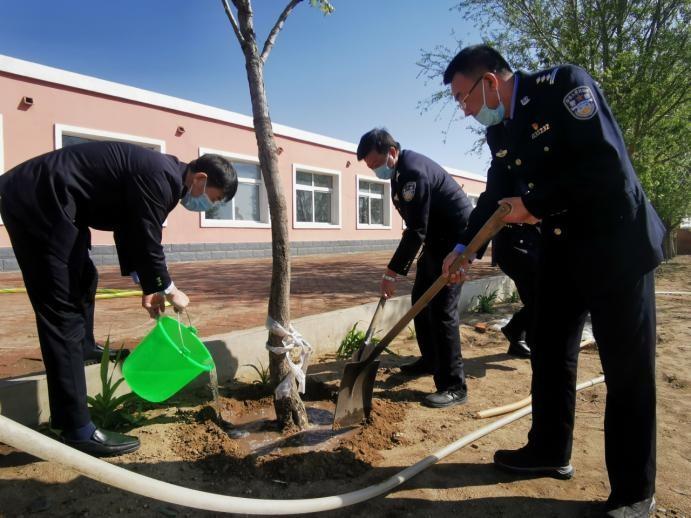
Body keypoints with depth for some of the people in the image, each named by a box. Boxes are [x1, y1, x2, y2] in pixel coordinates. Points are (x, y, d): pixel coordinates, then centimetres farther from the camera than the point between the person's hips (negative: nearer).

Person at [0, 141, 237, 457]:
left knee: (83, 279, 27)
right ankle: (77, 430, -6)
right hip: (37, 201, -11)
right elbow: (147, 241, -16)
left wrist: (149, 288, 19)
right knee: (63, 312, -11)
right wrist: (167, 289, 0)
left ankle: (83, 350, 51)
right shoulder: (161, 177, -19)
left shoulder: (160, 173, 13)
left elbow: (132, 232, 19)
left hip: (43, 200, 11)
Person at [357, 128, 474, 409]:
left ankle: (454, 386, -7)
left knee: (442, 309, -14)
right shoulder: (400, 169, 6)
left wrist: (391, 272, -26)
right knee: (421, 302, 15)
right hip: (435, 239, 10)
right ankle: (430, 361, 31)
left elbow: (416, 231, -28)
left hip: (455, 239, -10)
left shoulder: (414, 172, -25)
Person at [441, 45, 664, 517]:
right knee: (551, 354, 13)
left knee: (627, 369, 1)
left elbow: (607, 163, -25)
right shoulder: (500, 130, 6)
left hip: (617, 242, -7)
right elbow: (496, 195, 13)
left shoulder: (565, 84, -15)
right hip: (562, 252, 7)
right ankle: (550, 452, 32)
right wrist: (464, 247, 3)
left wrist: (535, 204, -18)